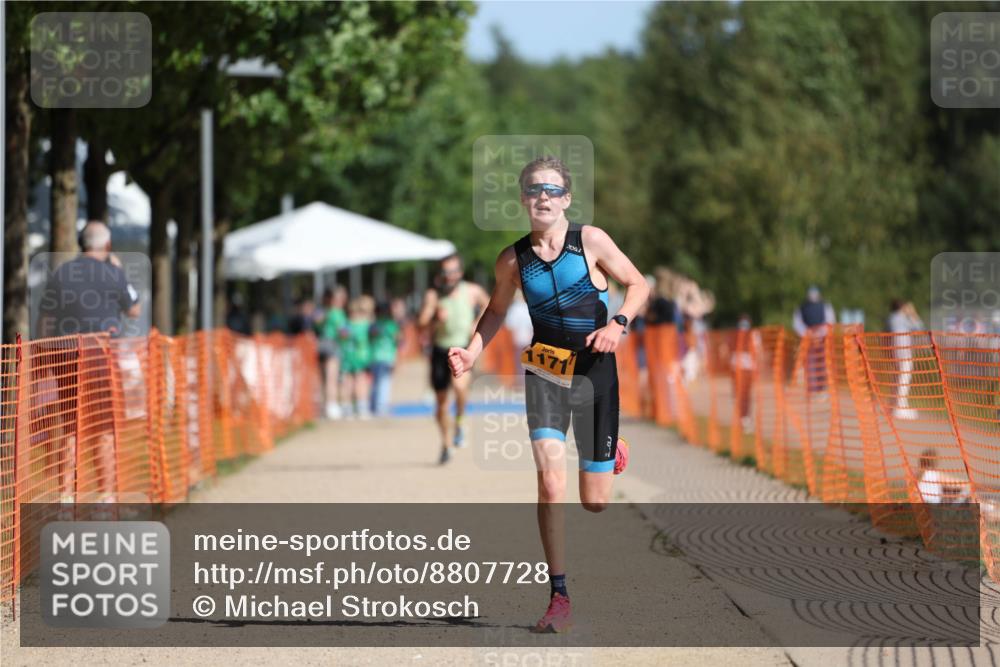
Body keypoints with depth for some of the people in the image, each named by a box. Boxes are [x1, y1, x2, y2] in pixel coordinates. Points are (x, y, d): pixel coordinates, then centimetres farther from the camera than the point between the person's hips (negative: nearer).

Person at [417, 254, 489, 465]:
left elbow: (486, 305, 20)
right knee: (441, 400, 9)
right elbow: (421, 324, -11)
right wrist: (436, 319, -31)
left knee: (459, 385, -31)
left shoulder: (472, 291, -1)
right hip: (440, 351, 1)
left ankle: (459, 424, -6)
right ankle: (445, 445, 28)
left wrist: (477, 325, 5)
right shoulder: (433, 295, -5)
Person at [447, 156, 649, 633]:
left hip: (595, 371, -1)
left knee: (595, 503, 6)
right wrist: (472, 352, 0)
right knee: (550, 484, -19)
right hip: (544, 371, 1)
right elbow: (496, 310, 16)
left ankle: (613, 451, 44)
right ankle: (559, 599, -11)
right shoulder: (513, 260, -1)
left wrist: (618, 324, -15)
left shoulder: (590, 241, -6)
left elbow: (637, 284, 3)